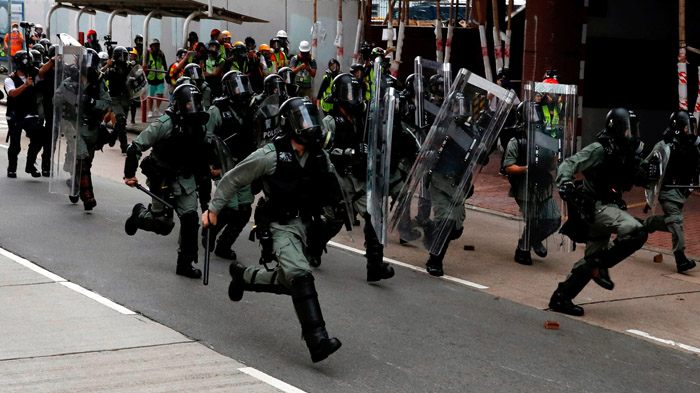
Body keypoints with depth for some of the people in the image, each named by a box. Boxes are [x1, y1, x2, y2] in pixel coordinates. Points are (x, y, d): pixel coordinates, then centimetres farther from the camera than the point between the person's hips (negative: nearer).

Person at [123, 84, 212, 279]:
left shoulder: (199, 127, 0)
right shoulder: (165, 124, -21)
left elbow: (201, 156, 16)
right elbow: (136, 146, -18)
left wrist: (204, 179, 18)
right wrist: (129, 174, -19)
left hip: (185, 177, 5)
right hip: (161, 178, -5)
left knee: (190, 217, -7)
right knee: (163, 224, -1)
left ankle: (185, 264, 5)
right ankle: (139, 214, 33)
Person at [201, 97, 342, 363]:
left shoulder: (320, 157, 4)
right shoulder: (271, 156, -13)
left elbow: (329, 196, 22)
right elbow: (233, 179, -2)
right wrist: (214, 209, 1)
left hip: (303, 225, 7)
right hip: (279, 226, -7)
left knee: (286, 283, 18)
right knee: (300, 276, -25)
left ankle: (242, 275, 46)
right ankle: (317, 341, -32)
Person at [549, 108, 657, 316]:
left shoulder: (624, 152, 10)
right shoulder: (599, 150, -13)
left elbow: (639, 178, 20)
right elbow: (569, 164, -19)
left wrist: (649, 172, -2)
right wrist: (565, 184, -37)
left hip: (608, 208, 9)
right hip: (595, 205, -9)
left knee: (592, 257, 13)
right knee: (636, 231, -27)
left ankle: (560, 298, 22)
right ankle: (600, 265, -13)